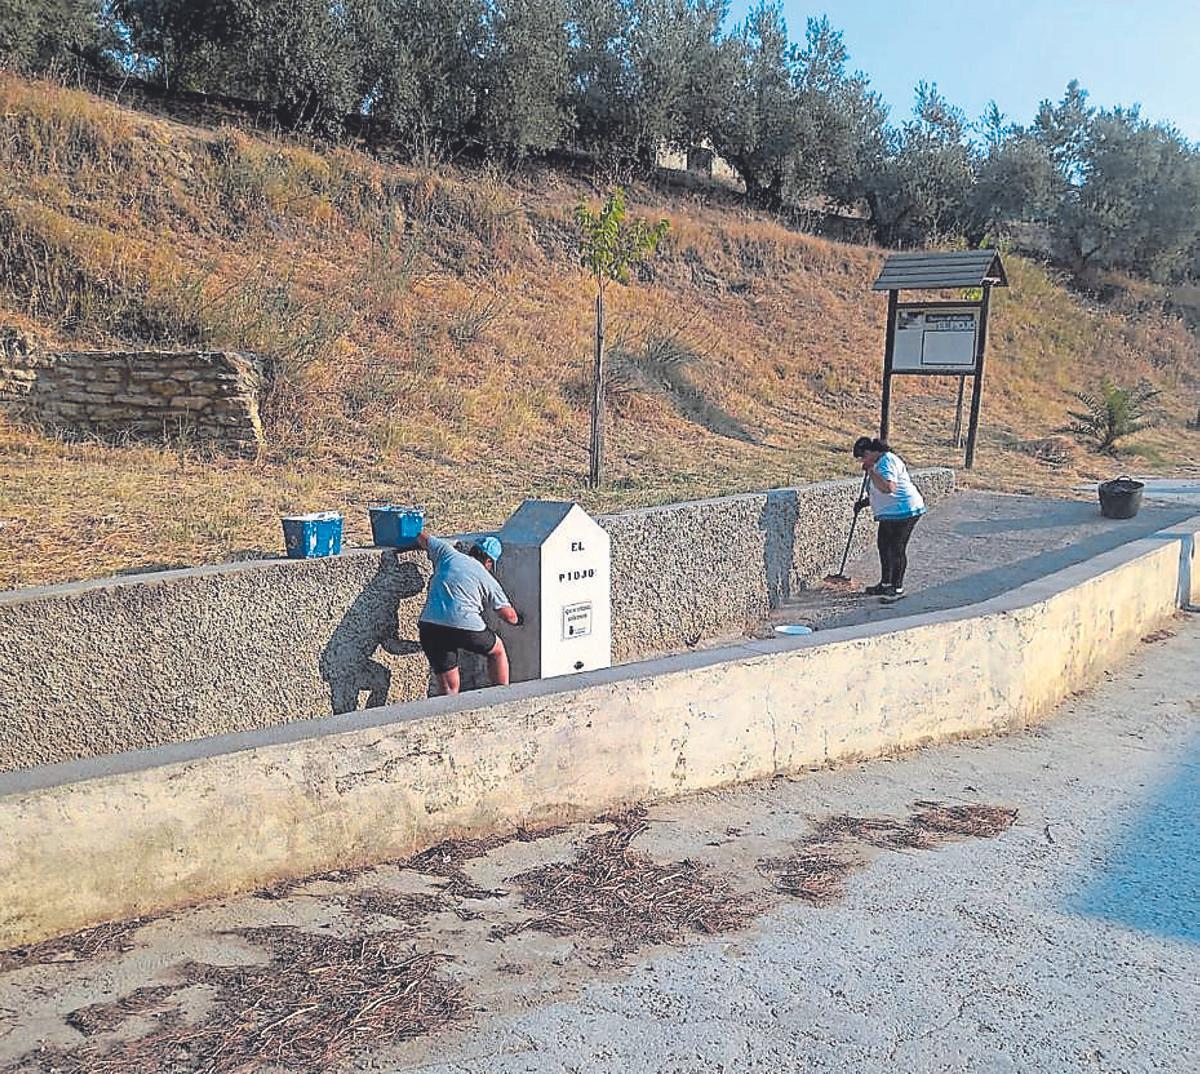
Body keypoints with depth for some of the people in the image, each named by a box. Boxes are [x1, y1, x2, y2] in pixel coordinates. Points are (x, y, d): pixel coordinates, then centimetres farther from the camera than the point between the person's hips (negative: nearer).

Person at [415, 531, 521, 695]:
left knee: (449, 688, 11)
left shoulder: (447, 553, 17)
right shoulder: (488, 580, 12)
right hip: (465, 628, -3)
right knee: (497, 650, 27)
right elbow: (509, 616, 13)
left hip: (428, 626, 3)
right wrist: (518, 620, 36)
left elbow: (422, 537, 33)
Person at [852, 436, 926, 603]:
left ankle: (897, 588, 5)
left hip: (904, 511, -11)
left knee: (897, 548, -5)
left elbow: (888, 488, -35)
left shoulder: (887, 461, -20)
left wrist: (870, 470, -27)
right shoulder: (879, 462, 13)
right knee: (884, 546, 15)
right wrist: (865, 502, 10)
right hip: (889, 514, 11)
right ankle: (885, 585, 27)